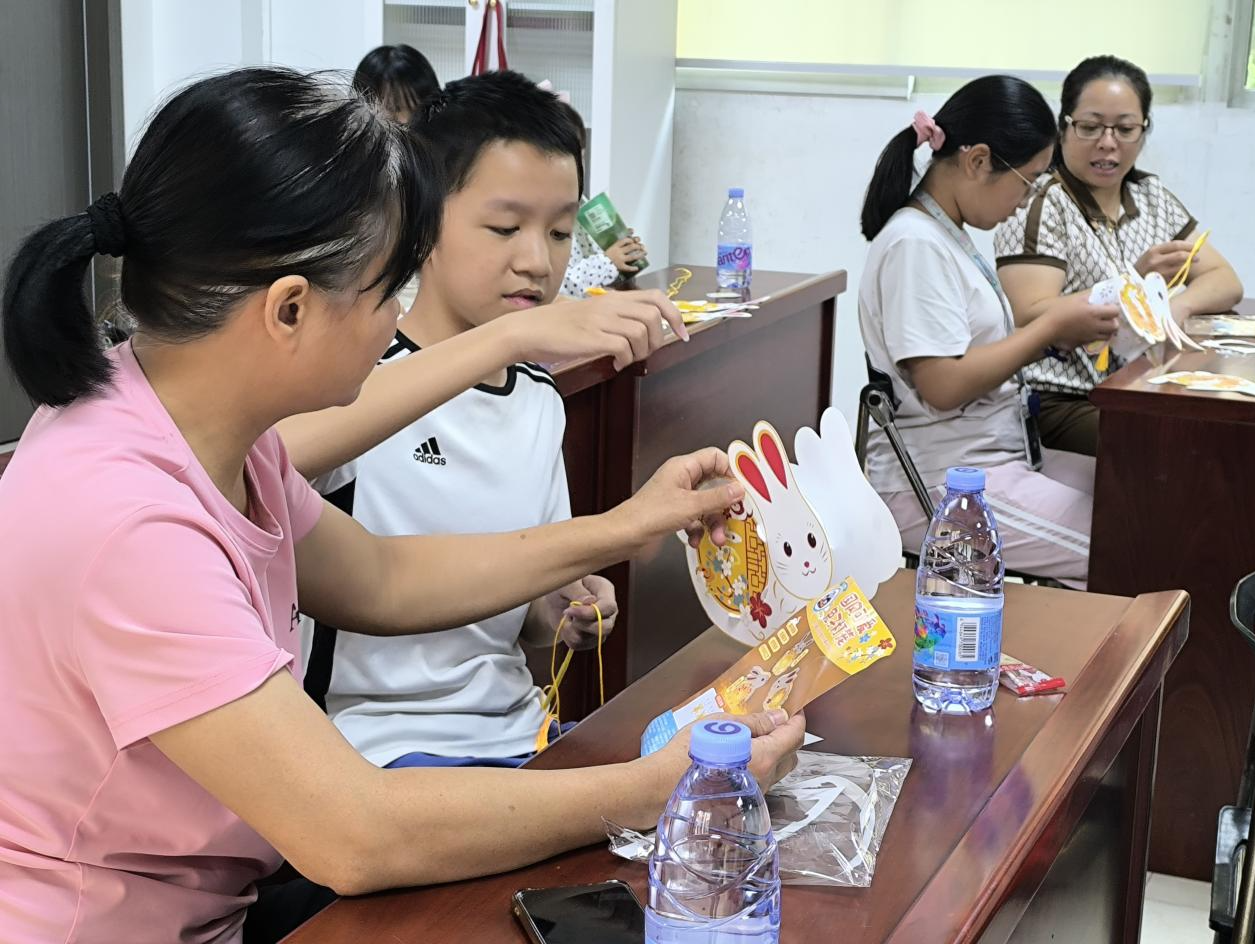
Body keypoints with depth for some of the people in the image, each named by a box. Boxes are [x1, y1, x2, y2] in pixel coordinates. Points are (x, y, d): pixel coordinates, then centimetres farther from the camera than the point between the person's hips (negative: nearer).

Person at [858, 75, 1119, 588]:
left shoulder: (949, 235, 13)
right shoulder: (914, 244, -17)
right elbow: (943, 386, -22)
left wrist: (1059, 334, 1)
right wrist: (1052, 328, -14)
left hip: (996, 458, 10)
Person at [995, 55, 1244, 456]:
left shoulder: (1151, 196, 15)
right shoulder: (1038, 205, -5)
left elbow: (1226, 282, 12)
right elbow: (1030, 319, -16)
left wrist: (1177, 306, -11)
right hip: (1062, 403, -6)